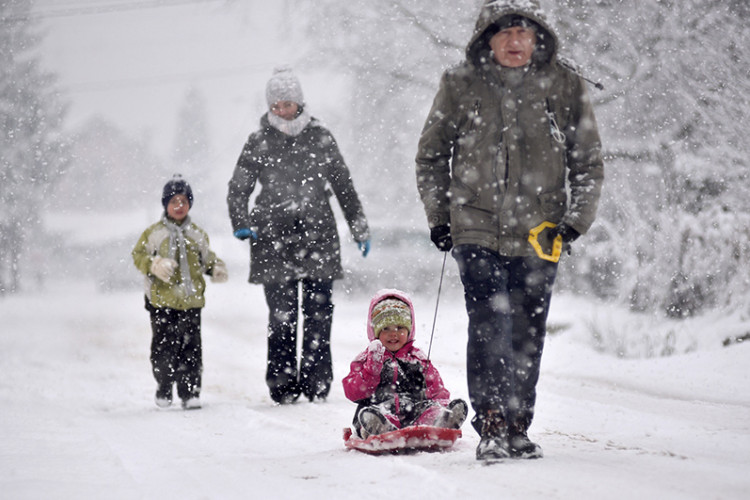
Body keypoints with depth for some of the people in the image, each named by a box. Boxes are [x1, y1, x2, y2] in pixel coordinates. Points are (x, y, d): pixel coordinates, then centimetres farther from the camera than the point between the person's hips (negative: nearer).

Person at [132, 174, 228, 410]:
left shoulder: (197, 234, 11)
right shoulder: (153, 233, 4)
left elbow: (207, 259, 21)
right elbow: (138, 256, 3)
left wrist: (217, 269, 0)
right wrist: (155, 264, -15)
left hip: (191, 301, 2)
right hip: (162, 302, -2)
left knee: (191, 349, -1)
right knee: (164, 348, 1)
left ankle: (190, 393, 5)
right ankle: (164, 392, 15)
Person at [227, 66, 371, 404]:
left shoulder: (319, 138, 10)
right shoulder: (258, 143, 7)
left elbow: (343, 185, 17)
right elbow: (238, 188, 8)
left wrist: (359, 228, 17)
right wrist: (241, 224, -9)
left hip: (318, 238, 1)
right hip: (274, 240, -1)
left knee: (319, 314, -3)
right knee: (281, 316, -2)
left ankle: (316, 383, 2)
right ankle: (282, 385, 3)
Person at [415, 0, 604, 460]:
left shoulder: (565, 85, 1)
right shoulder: (461, 85, 1)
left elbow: (589, 161, 9)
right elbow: (431, 155, 13)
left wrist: (576, 220, 0)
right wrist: (439, 216, 6)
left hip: (539, 234, 1)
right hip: (478, 229, -1)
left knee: (527, 337, 7)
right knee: (488, 328, -13)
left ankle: (518, 429, 18)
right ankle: (491, 427, -11)